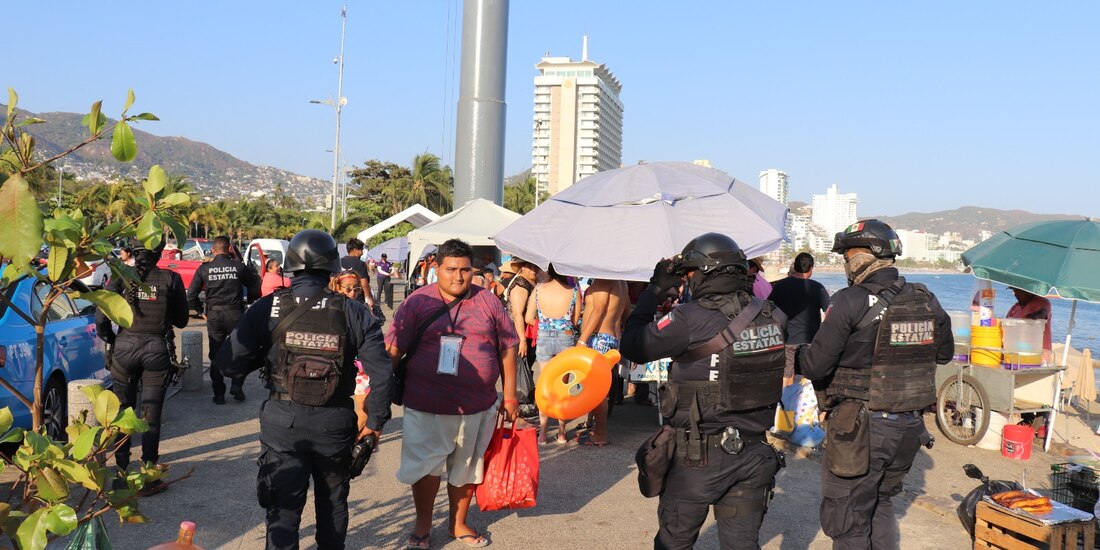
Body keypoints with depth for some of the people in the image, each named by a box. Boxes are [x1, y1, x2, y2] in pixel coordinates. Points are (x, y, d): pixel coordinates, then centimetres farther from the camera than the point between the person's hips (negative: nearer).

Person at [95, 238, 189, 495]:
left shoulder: (121, 277, -5)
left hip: (124, 347, 1)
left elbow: (101, 318, -8)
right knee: (151, 415, 7)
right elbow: (181, 320, 2)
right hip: (156, 349, -1)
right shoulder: (170, 279, -6)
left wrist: (110, 339, 9)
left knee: (121, 411, 18)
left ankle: (122, 472, 27)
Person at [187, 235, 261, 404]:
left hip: (213, 315, 1)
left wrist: (201, 311, 10)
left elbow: (191, 295, -2)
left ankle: (219, 394, 11)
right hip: (235, 313, -1)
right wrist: (248, 303, 15)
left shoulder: (204, 269, -1)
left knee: (216, 356, 9)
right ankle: (236, 386, 3)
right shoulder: (239, 267, -3)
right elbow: (255, 288, 1)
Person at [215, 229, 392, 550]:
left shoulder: (267, 309, -9)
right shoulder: (354, 313, -7)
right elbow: (381, 372, -10)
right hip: (335, 423, 1)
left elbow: (230, 364, -8)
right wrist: (375, 420, 3)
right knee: (333, 501, 22)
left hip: (283, 422, -1)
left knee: (283, 508, 11)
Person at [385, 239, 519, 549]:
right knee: (425, 468, 8)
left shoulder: (488, 303, 2)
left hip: (478, 407, 2)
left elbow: (507, 349, 7)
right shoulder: (418, 302, -3)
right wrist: (378, 390, -9)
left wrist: (510, 396, 7)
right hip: (427, 407, -2)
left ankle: (458, 523, 36)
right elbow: (393, 350, -4)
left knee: (467, 468, 15)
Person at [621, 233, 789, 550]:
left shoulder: (690, 319, -19)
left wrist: (655, 290, 1)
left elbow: (632, 347, -10)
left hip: (700, 456, -4)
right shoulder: (774, 317, -2)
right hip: (754, 456, 5)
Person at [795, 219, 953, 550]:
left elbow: (816, 366, -18)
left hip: (861, 428, -7)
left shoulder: (851, 302, -18)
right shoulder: (927, 301, 2)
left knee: (847, 521, 8)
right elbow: (944, 353, 18)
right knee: (881, 503, 27)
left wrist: (798, 351, 2)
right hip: (910, 428, 7)